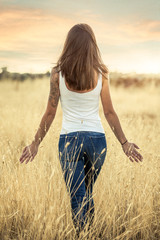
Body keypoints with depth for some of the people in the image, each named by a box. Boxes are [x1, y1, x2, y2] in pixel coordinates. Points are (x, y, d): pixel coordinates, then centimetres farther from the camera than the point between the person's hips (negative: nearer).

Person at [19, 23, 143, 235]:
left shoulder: (58, 73, -5)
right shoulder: (101, 73, -2)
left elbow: (50, 113, -2)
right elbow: (109, 112, -1)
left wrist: (36, 143, 9)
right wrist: (124, 143, 8)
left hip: (69, 139, -2)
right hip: (96, 138, 3)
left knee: (78, 199, 4)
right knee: (88, 193, 23)